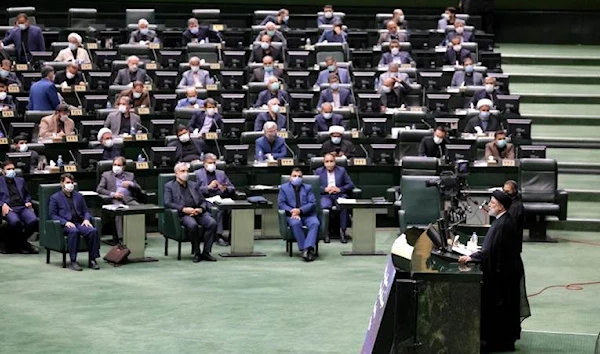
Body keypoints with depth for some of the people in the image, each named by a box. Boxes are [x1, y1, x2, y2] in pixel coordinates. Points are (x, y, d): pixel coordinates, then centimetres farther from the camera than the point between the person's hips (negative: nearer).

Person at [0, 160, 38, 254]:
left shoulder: (21, 180, 27)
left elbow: (27, 195, 32)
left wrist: (28, 202, 11)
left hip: (22, 207, 4)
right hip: (8, 209, -4)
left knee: (33, 220, -29)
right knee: (15, 221, -38)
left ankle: (17, 243, -8)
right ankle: (22, 244, -13)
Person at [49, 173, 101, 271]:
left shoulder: (79, 196, 23)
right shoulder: (55, 198, 9)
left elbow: (86, 211, 23)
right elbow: (52, 215, 0)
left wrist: (86, 219, -2)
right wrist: (65, 222, -15)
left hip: (79, 223, 4)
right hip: (65, 225, -4)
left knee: (93, 231, -27)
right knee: (74, 231, -39)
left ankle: (92, 260, -20)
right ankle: (73, 262, -34)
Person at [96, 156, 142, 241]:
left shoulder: (130, 175, 26)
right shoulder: (106, 175, 20)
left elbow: (139, 189, 20)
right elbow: (99, 189, 7)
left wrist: (131, 184, -2)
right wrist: (112, 194, -8)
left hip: (129, 199, 2)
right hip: (115, 200, -2)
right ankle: (121, 238, -43)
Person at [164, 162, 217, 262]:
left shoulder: (194, 185, 25)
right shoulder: (169, 186, 12)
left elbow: (203, 201, 21)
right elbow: (167, 203, -2)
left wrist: (200, 209, -4)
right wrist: (183, 209, -15)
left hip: (198, 212, 4)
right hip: (183, 215, -4)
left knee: (212, 223, -26)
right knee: (192, 225, -37)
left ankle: (206, 252, -21)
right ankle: (197, 253, -23)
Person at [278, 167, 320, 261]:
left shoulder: (308, 188, 18)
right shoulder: (284, 188, 15)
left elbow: (313, 203, 5)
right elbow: (281, 203, 4)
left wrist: (300, 210, -12)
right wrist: (291, 211, -15)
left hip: (307, 215, 1)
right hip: (292, 215, -1)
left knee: (315, 223, -32)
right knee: (295, 224, -37)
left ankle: (308, 248, -45)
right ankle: (304, 249, -37)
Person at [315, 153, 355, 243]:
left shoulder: (342, 170, 16)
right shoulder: (318, 171, 15)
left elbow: (351, 185, 9)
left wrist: (340, 189, -8)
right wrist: (325, 189, -12)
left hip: (339, 195, 1)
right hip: (325, 196, -1)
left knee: (344, 206, -34)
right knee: (325, 206, -36)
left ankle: (343, 231, -25)